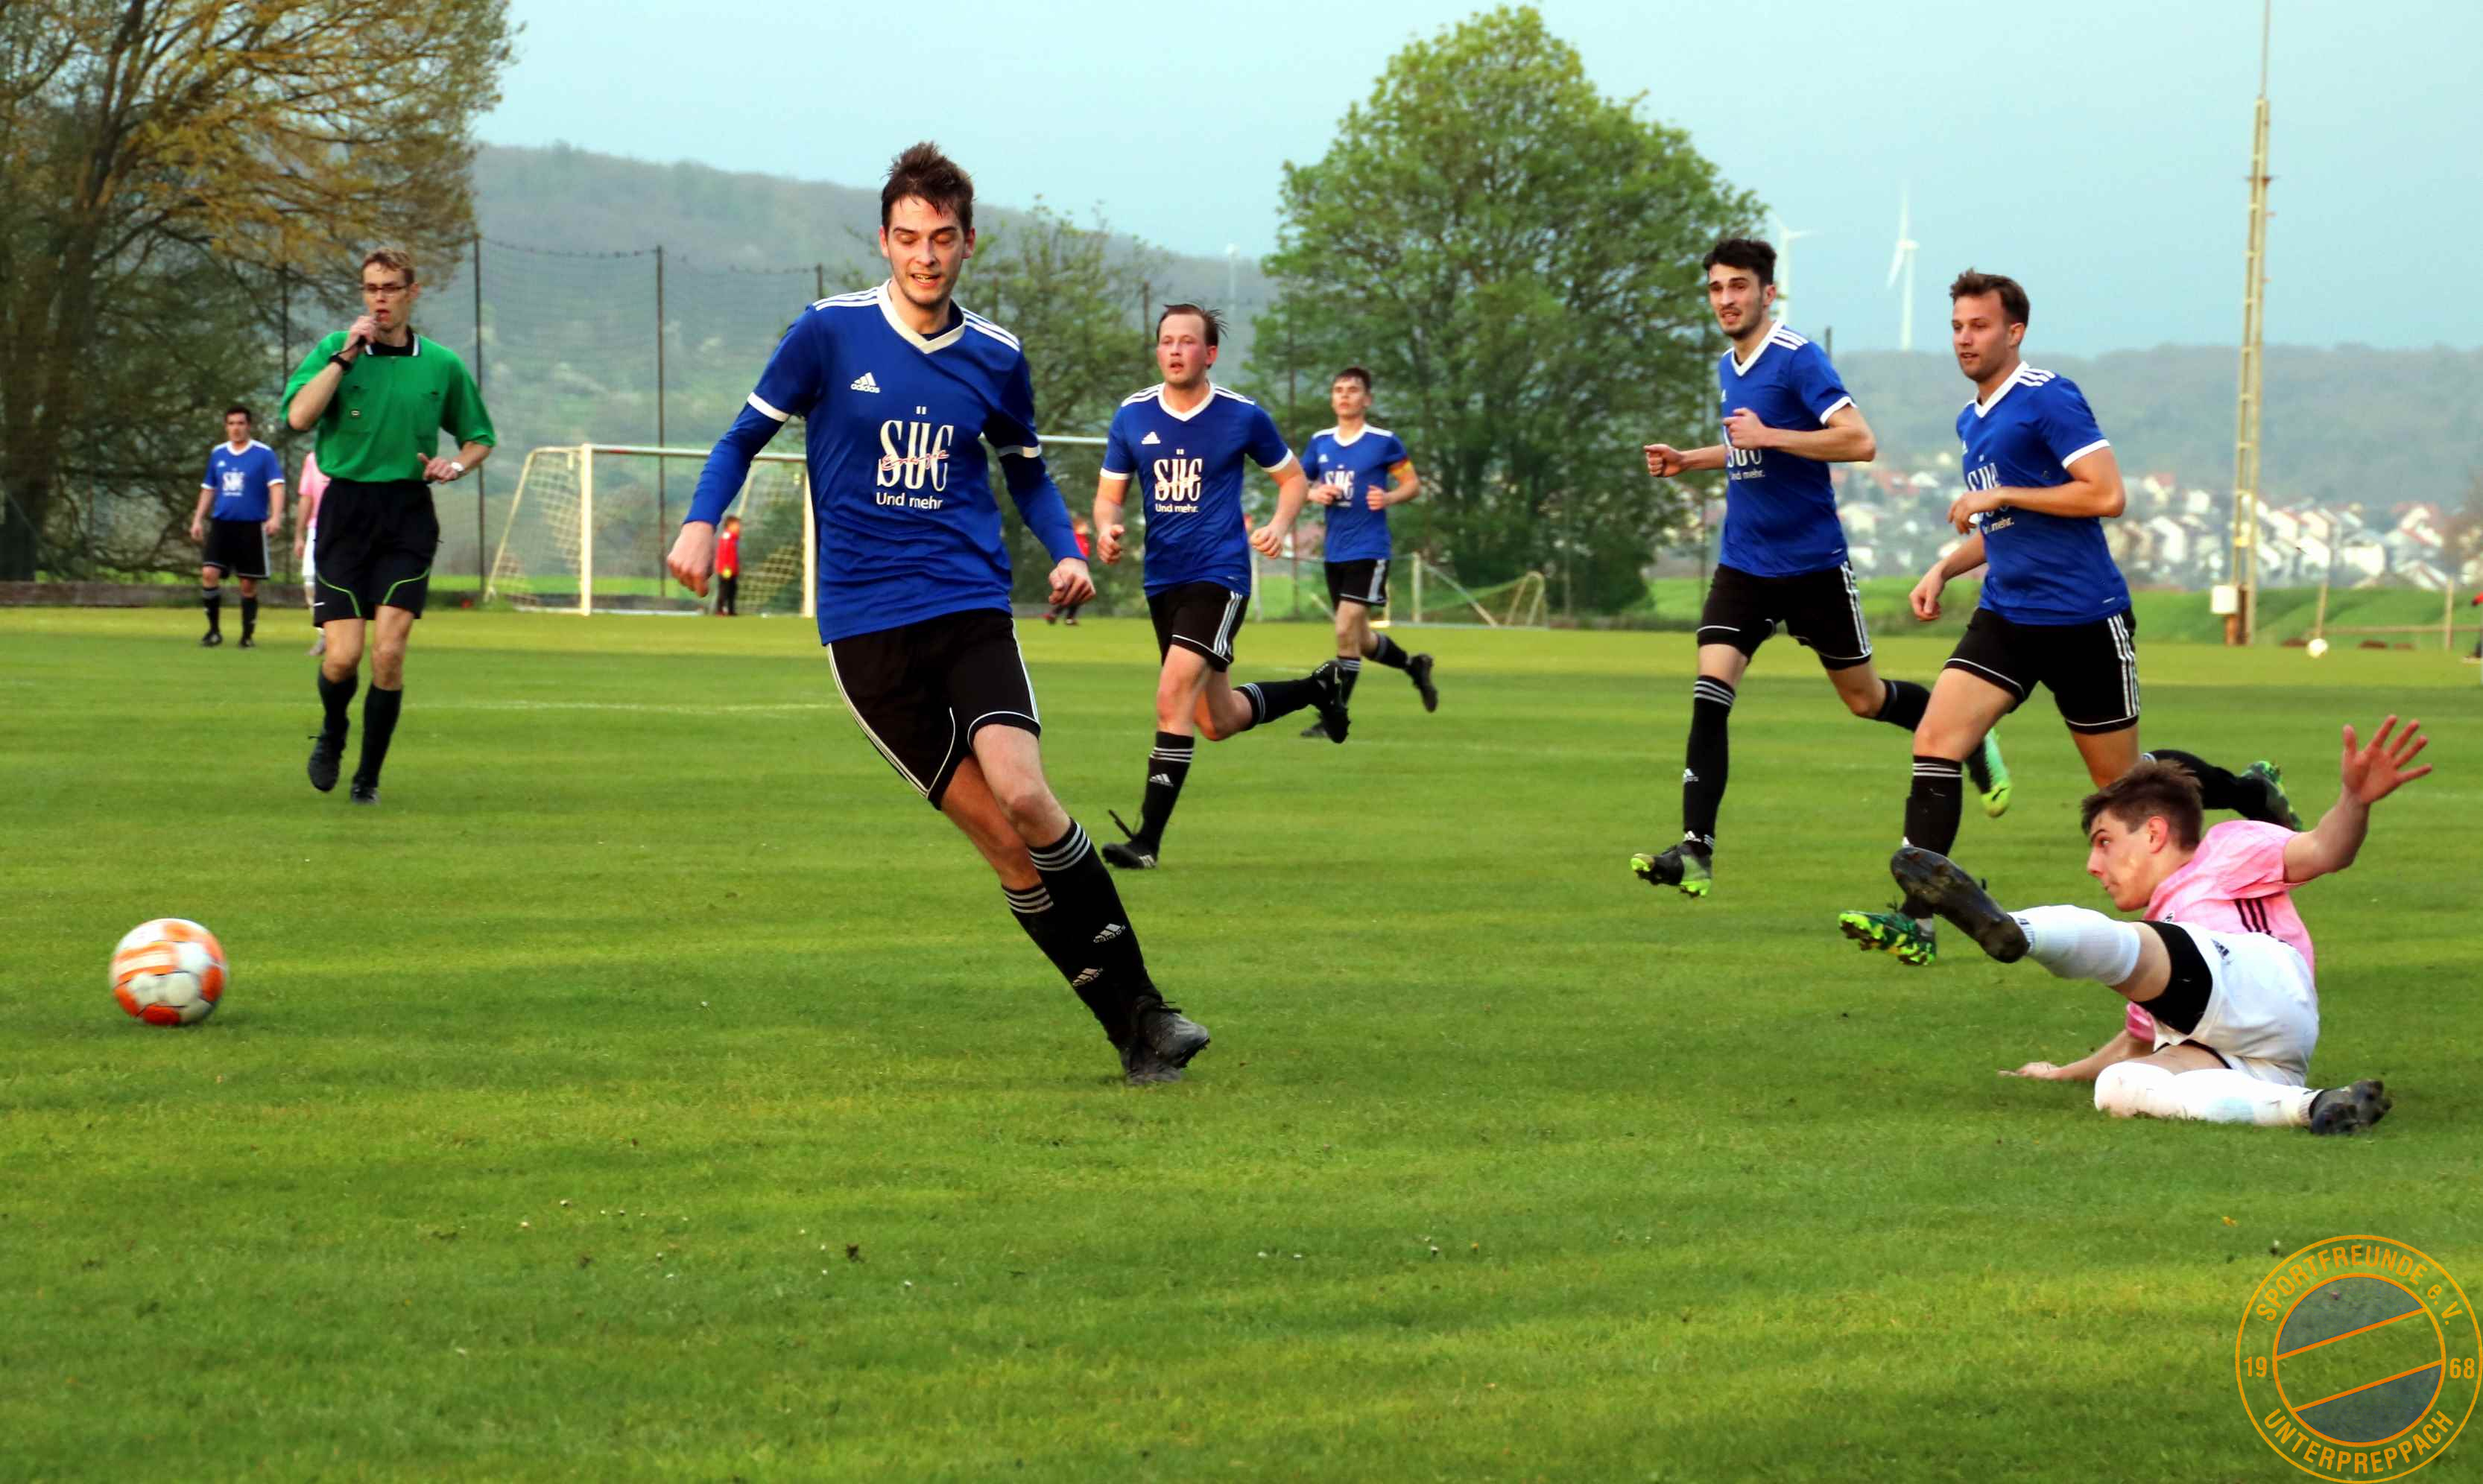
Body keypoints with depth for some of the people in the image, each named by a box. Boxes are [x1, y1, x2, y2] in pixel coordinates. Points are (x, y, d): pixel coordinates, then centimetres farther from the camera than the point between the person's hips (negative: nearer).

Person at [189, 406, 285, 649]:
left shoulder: (264, 454, -3)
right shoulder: (217, 453, 11)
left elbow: (277, 485, -12)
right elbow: (208, 489, 21)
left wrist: (276, 516, -27)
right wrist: (198, 519, 14)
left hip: (251, 527, -3)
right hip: (221, 524, 3)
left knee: (248, 584, 2)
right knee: (209, 573, -13)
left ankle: (248, 635, 13)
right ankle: (214, 630, -3)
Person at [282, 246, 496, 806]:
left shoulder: (443, 365, 6)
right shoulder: (335, 349, 2)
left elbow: (480, 438, 19)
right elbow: (299, 416, -15)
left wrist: (457, 465, -2)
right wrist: (347, 355, -14)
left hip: (408, 516, 1)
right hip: (346, 512, -1)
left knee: (389, 652, -11)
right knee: (343, 657, -7)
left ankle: (369, 776, 6)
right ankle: (332, 734, 27)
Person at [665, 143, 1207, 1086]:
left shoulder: (995, 358, 7)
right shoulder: (829, 334, -1)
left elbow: (1026, 470, 23)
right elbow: (746, 436, 8)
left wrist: (1065, 552, 5)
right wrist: (702, 522, -9)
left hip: (971, 608, 1)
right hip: (864, 627, -1)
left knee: (1023, 796, -22)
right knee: (1000, 839, -6)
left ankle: (1141, 1005, -10)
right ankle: (1128, 1027, 1)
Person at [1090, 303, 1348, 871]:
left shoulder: (1243, 416, -5)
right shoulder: (1132, 415, 2)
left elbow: (1293, 478, 9)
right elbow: (1109, 494, 9)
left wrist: (1279, 524, -11)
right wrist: (1106, 529, -14)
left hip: (1219, 574, -5)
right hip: (1162, 578, 5)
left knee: (1173, 699, -21)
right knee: (1218, 721, 15)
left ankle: (1148, 839, -18)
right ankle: (1317, 686, 43)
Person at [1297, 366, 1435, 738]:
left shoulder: (1384, 442, -5)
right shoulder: (1320, 442, 8)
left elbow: (1413, 484, 2)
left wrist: (1389, 498, -18)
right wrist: (1314, 494, -6)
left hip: (1369, 550, -6)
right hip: (1335, 553, 6)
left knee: (1346, 630, -14)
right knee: (1360, 640, 13)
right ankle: (1415, 666, 40)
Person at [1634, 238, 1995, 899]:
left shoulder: (1798, 359, -14)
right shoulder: (1728, 368, 11)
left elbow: (1860, 442, -23)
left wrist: (1769, 435, -25)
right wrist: (1688, 460, 14)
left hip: (1813, 564, -6)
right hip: (1744, 564, 6)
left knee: (1865, 699, 9)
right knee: (1709, 694, -12)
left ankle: (1970, 739, 38)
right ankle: (1695, 851, -15)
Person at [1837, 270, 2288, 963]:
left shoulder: (2049, 399, -12)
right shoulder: (1972, 420, 15)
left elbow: (2107, 495, -21)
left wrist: (2000, 495, -18)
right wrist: (1944, 568, 12)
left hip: (2084, 619, -7)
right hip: (2007, 616, 7)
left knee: (2121, 781, 5)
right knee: (1935, 744, -12)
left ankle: (2250, 791, 32)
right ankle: (1916, 920, -15)